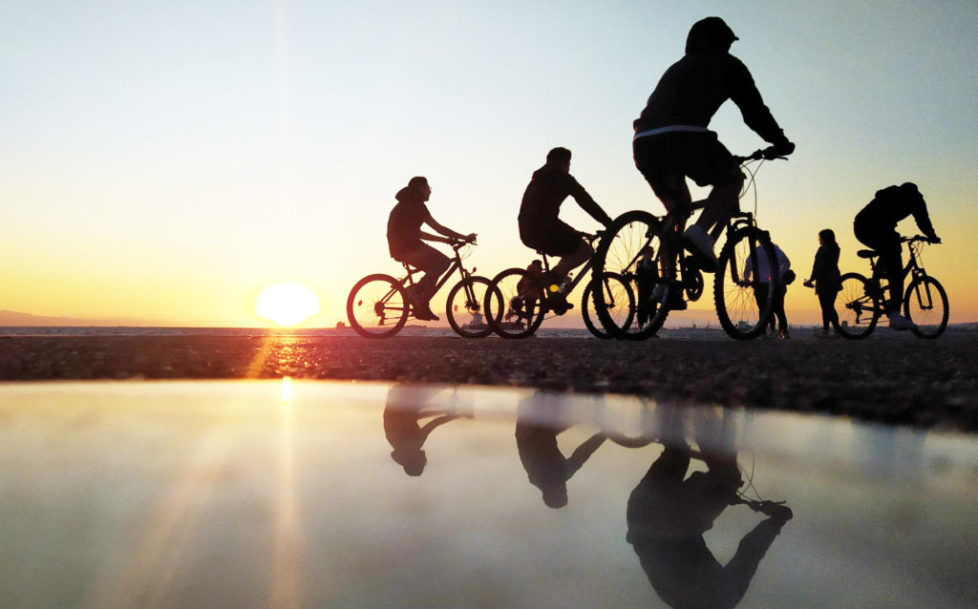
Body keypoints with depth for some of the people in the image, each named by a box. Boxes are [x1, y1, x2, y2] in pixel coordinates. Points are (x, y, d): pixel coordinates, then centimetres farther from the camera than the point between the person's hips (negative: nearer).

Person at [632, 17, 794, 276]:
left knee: (677, 209, 25)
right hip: (683, 136, -6)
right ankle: (700, 232, -8)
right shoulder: (727, 65, 19)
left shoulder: (677, 67, 37)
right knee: (732, 178, 18)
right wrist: (780, 143, 29)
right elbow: (754, 109, 17)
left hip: (643, 142, 6)